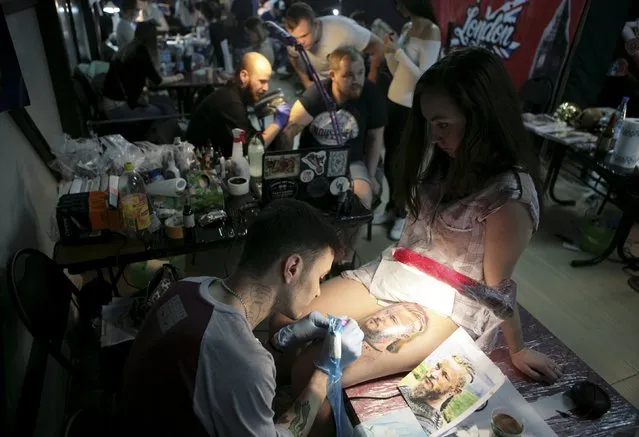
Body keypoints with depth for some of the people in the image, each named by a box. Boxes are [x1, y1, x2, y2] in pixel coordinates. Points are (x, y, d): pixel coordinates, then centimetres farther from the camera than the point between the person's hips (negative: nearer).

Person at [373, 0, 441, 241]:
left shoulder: (431, 32, -13)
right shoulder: (407, 28, 10)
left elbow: (424, 76, -20)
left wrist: (398, 51, -18)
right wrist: (389, 51, -2)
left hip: (413, 107, -7)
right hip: (394, 101, 7)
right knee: (389, 160, 9)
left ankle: (403, 214, 18)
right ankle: (392, 207, 25)